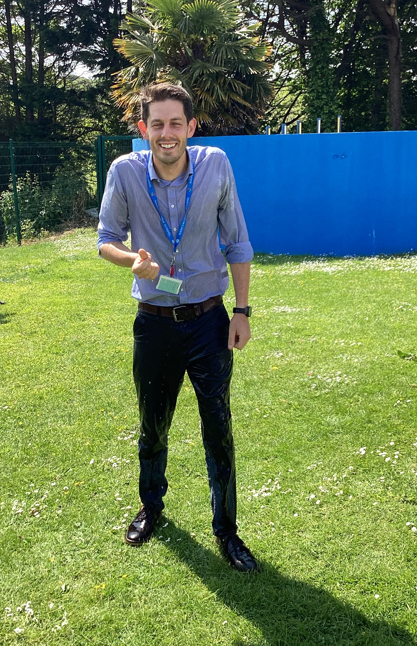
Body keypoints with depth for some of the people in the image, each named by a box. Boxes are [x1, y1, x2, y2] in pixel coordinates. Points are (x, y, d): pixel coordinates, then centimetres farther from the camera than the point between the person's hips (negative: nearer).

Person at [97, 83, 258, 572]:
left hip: (208, 320, 0)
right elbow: (106, 239, 2)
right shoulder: (125, 171, -9)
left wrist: (241, 311, -2)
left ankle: (226, 530, 23)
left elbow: (237, 242, 0)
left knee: (218, 431, 4)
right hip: (155, 324, 1)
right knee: (153, 427, 16)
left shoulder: (216, 164, -8)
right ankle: (151, 506, 43)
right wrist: (133, 260, -22)